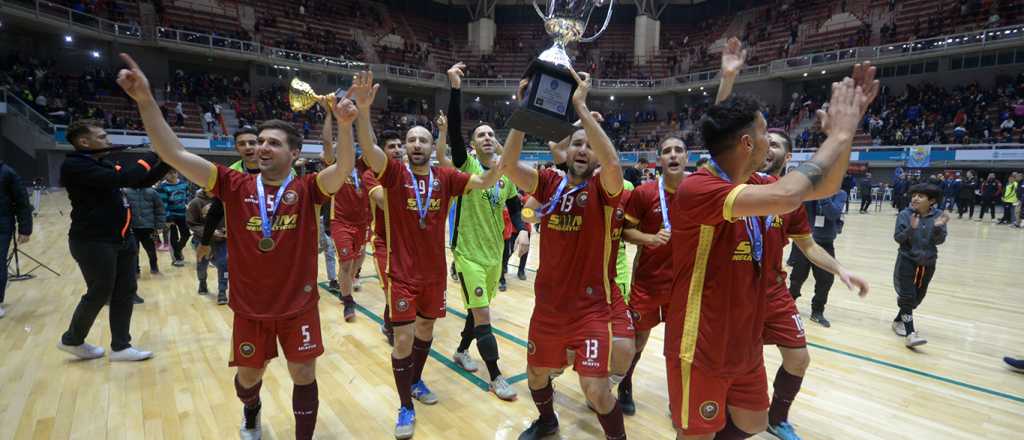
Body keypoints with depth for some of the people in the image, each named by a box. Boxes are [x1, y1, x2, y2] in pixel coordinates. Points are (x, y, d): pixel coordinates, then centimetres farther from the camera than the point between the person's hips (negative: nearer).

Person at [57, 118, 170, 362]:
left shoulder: (108, 162, 11)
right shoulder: (74, 166, -14)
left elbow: (141, 182, 17)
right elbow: (121, 178, -27)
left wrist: (166, 162, 3)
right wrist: (152, 156, -17)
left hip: (123, 238, 8)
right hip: (93, 242, -8)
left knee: (125, 292, 10)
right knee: (99, 294, 5)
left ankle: (120, 346, 20)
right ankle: (72, 340, 30)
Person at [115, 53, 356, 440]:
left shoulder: (307, 189, -10)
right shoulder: (235, 186, -5)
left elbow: (343, 168, -26)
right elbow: (175, 155, -10)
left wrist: (345, 126, -43)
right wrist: (145, 100, -18)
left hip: (298, 305, -2)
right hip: (250, 307, 3)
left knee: (304, 375, 7)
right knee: (248, 376, 21)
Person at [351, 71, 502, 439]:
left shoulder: (445, 177, -1)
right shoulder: (394, 173, -8)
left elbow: (485, 181, -8)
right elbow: (369, 151, -26)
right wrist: (363, 109, -42)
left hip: (435, 272, 4)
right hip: (402, 273, -3)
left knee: (426, 329, 19)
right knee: (403, 338, -1)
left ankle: (416, 381, 44)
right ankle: (406, 408, 18)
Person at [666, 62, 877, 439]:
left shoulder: (754, 184, 2)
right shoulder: (696, 189, -26)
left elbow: (823, 187, 13)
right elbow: (786, 197, -39)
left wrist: (845, 130, -1)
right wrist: (839, 133, -24)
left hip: (745, 346, 9)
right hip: (700, 351, -8)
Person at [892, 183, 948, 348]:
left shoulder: (939, 215, -6)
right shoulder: (905, 215, -12)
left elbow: (939, 240, -10)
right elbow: (897, 238, -14)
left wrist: (938, 227, -28)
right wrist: (911, 228, -30)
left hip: (928, 263, 4)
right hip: (907, 261, -4)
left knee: (917, 297, 16)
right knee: (908, 296, -9)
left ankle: (898, 321, 34)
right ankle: (910, 334, -10)